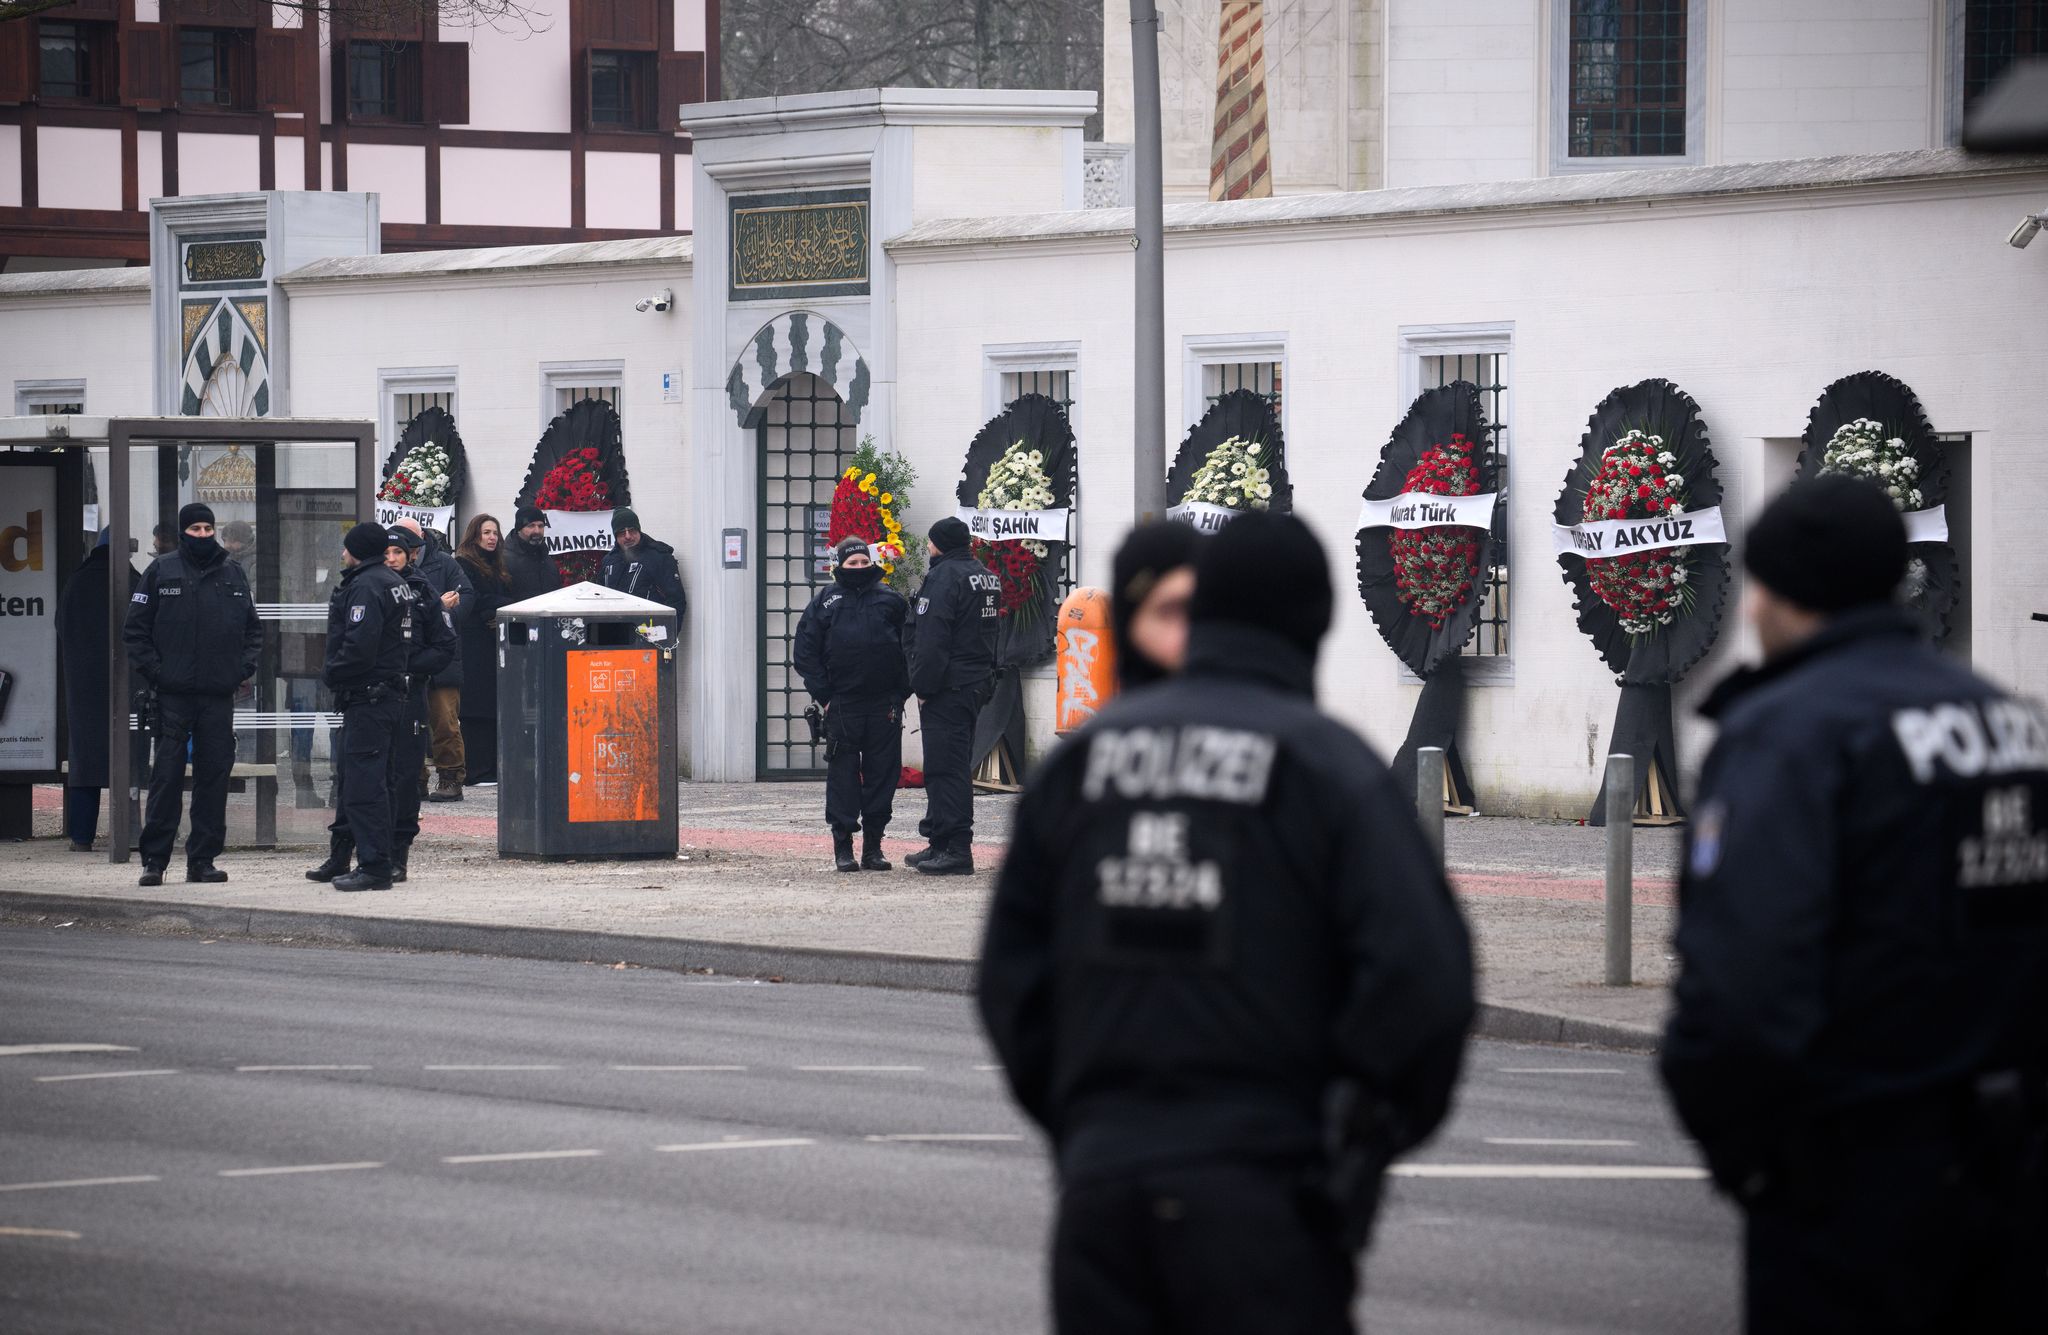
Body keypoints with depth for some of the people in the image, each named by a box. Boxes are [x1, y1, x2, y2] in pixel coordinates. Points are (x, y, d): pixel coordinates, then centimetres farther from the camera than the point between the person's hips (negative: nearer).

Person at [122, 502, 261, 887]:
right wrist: (151, 669, -7)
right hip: (174, 693, -3)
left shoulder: (233, 574, 13)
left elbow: (253, 628, 19)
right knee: (167, 775, -5)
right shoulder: (162, 571, 4)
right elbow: (136, 628, 3)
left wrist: (244, 667, 4)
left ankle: (203, 858, 9)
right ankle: (154, 859, -1)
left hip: (219, 694, 3)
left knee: (215, 775, 3)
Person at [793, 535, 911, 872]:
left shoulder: (890, 600, 9)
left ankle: (873, 845, 11)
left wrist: (901, 693, 0)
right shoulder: (825, 602, 6)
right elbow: (806, 653, 5)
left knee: (883, 772, 3)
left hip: (884, 705, 1)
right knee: (843, 774, -1)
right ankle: (842, 845, 5)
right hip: (842, 704, -1)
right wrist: (823, 696, -3)